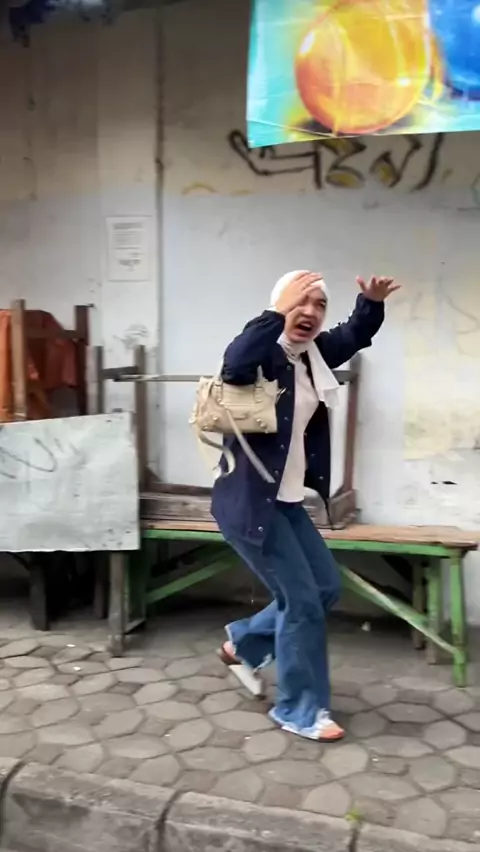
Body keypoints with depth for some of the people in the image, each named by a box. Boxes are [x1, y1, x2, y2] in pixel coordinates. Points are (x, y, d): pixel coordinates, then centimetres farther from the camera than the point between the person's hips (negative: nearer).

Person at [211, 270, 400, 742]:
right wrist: (279, 312, -43)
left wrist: (372, 303, 2)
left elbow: (355, 335, 22)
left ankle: (243, 644, 34)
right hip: (249, 502, -9)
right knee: (302, 601, -3)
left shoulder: (315, 353, 6)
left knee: (325, 586, 16)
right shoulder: (263, 354, -16)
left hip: (286, 501, 9)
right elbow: (234, 364, -39)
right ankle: (299, 710, 16)